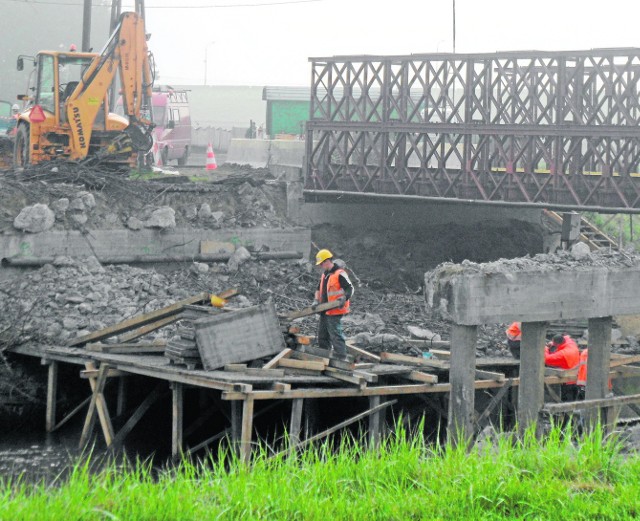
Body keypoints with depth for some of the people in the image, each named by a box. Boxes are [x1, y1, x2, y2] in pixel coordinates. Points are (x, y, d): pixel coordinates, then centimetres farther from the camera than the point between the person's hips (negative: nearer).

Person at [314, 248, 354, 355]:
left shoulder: (340, 274, -14)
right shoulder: (324, 274, 15)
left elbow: (350, 288, -16)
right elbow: (319, 288, 25)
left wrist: (344, 298, -33)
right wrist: (317, 300, 11)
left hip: (335, 311, -10)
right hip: (325, 311, 10)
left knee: (336, 337, -13)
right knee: (322, 337, 15)